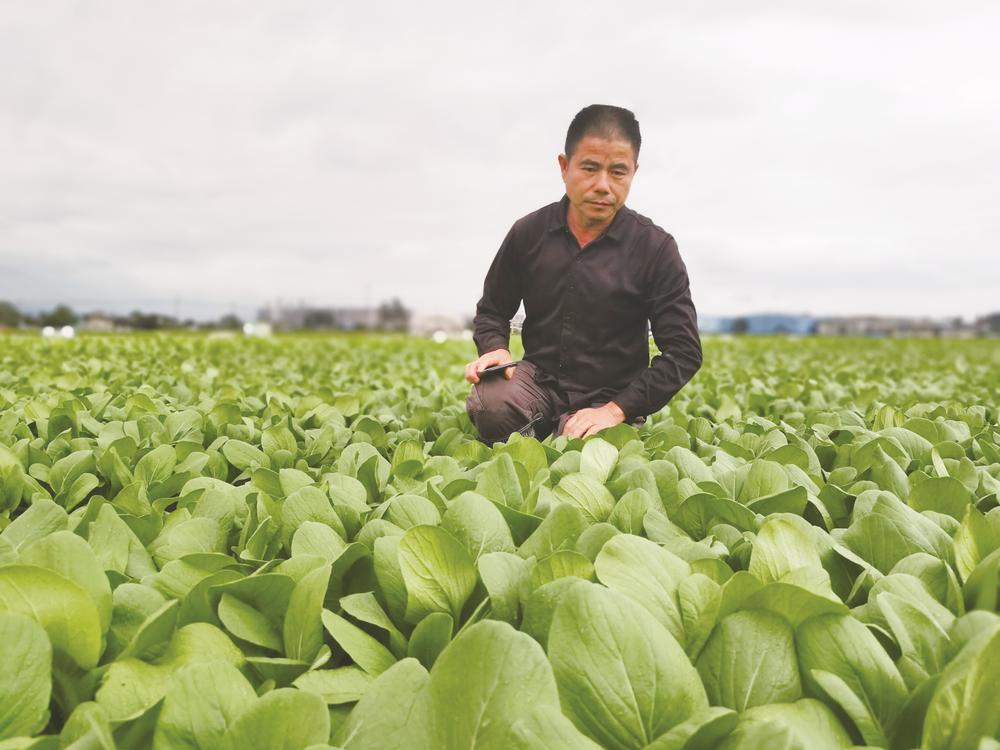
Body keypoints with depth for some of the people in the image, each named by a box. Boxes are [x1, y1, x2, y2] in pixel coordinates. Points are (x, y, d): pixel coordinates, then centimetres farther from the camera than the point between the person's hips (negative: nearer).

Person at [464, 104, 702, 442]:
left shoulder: (655, 249, -10)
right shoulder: (528, 233, -2)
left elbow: (684, 352, -10)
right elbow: (492, 311, 13)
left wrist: (617, 409, -20)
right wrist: (495, 348, -12)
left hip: (609, 398, -1)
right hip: (539, 379, 2)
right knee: (488, 404, -31)